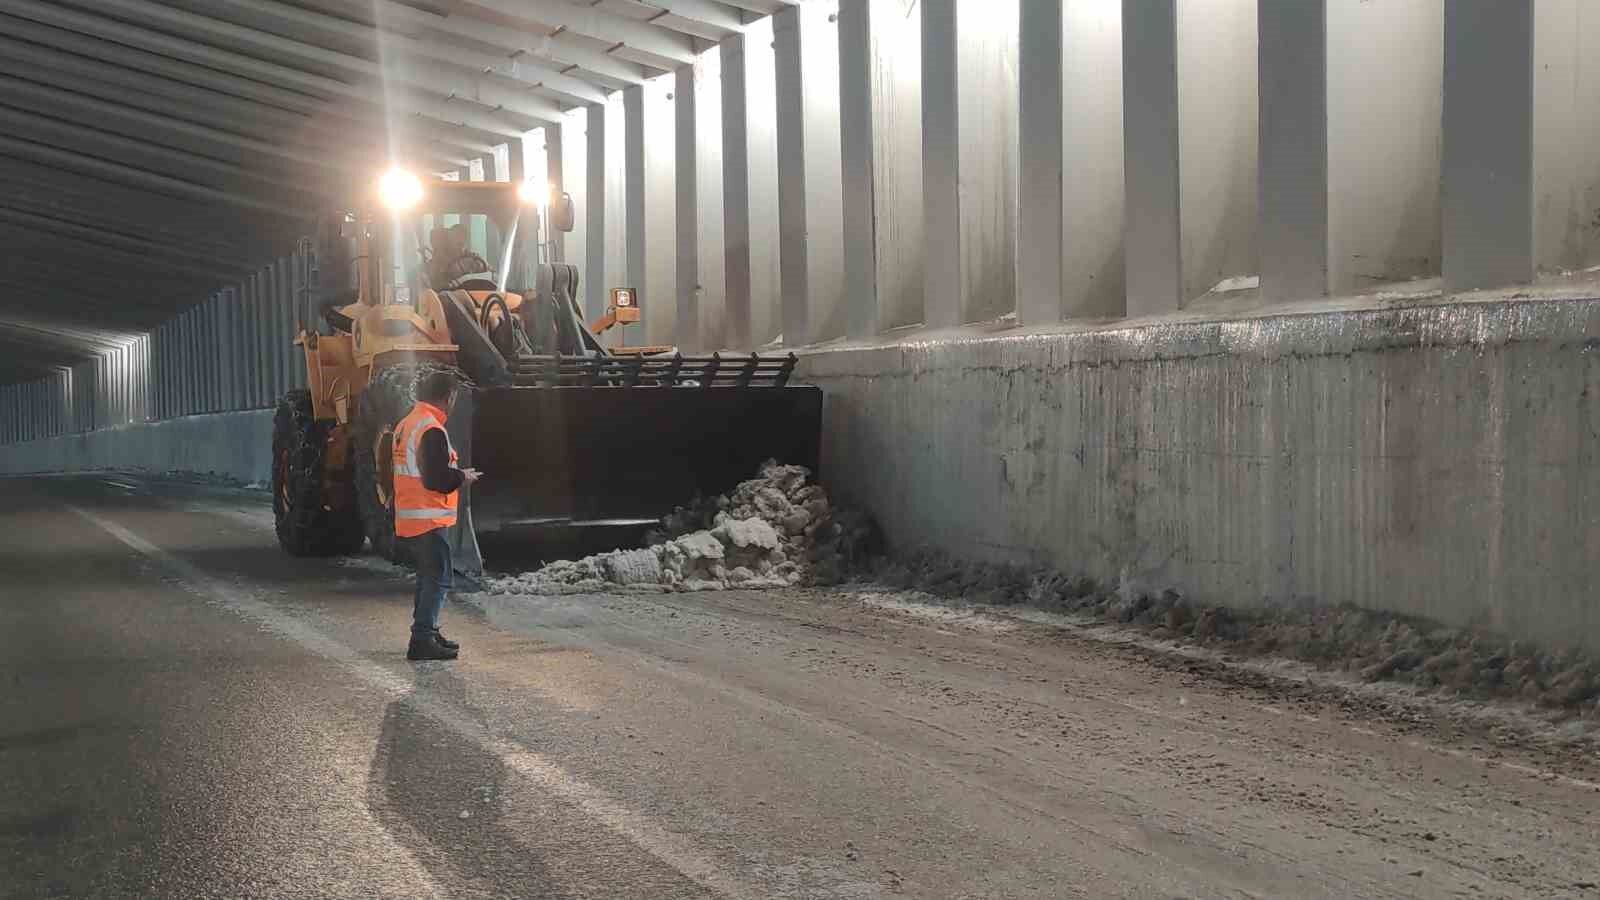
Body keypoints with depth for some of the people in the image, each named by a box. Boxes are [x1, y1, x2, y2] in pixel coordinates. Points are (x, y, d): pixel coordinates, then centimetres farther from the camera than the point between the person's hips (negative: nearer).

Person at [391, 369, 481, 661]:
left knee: (428, 577, 20)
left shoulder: (406, 424, 12)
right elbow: (438, 479, -23)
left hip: (408, 518, 10)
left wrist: (455, 474, 18)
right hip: (429, 520, -10)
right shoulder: (432, 431, -19)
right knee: (437, 579, -6)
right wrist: (463, 476, -6)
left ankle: (427, 633, 28)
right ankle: (422, 640, -9)